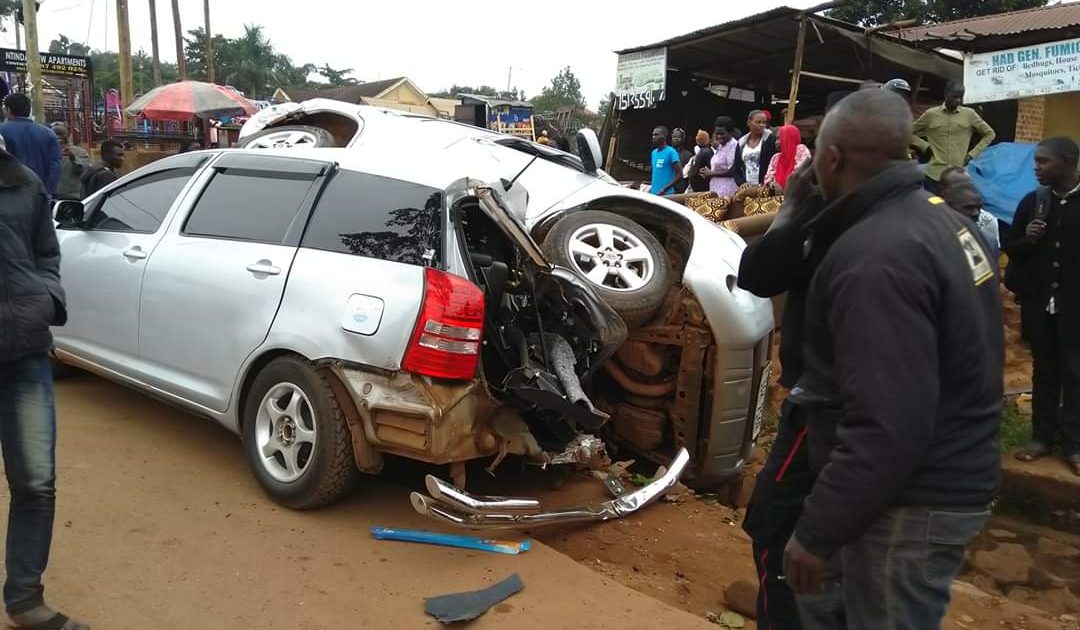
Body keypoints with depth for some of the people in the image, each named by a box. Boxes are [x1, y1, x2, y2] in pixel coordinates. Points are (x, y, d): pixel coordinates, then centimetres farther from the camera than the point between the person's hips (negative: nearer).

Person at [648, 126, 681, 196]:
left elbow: (679, 175, -13)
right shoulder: (654, 152, 14)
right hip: (653, 193, 8)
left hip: (666, 194, -7)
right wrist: (652, 187, 11)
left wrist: (664, 189, -19)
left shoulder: (671, 152, -9)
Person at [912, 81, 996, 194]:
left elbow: (989, 134, 15)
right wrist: (926, 147, 0)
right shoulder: (931, 114, 3)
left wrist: (973, 154, 5)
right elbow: (910, 133, 13)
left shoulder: (969, 114, 5)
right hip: (935, 175, -1)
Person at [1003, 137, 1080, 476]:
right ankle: (1043, 436, 20)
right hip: (1038, 302, 3)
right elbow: (1009, 247, 8)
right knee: (1044, 370, 11)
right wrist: (1026, 240, -13)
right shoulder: (1032, 201, 3)